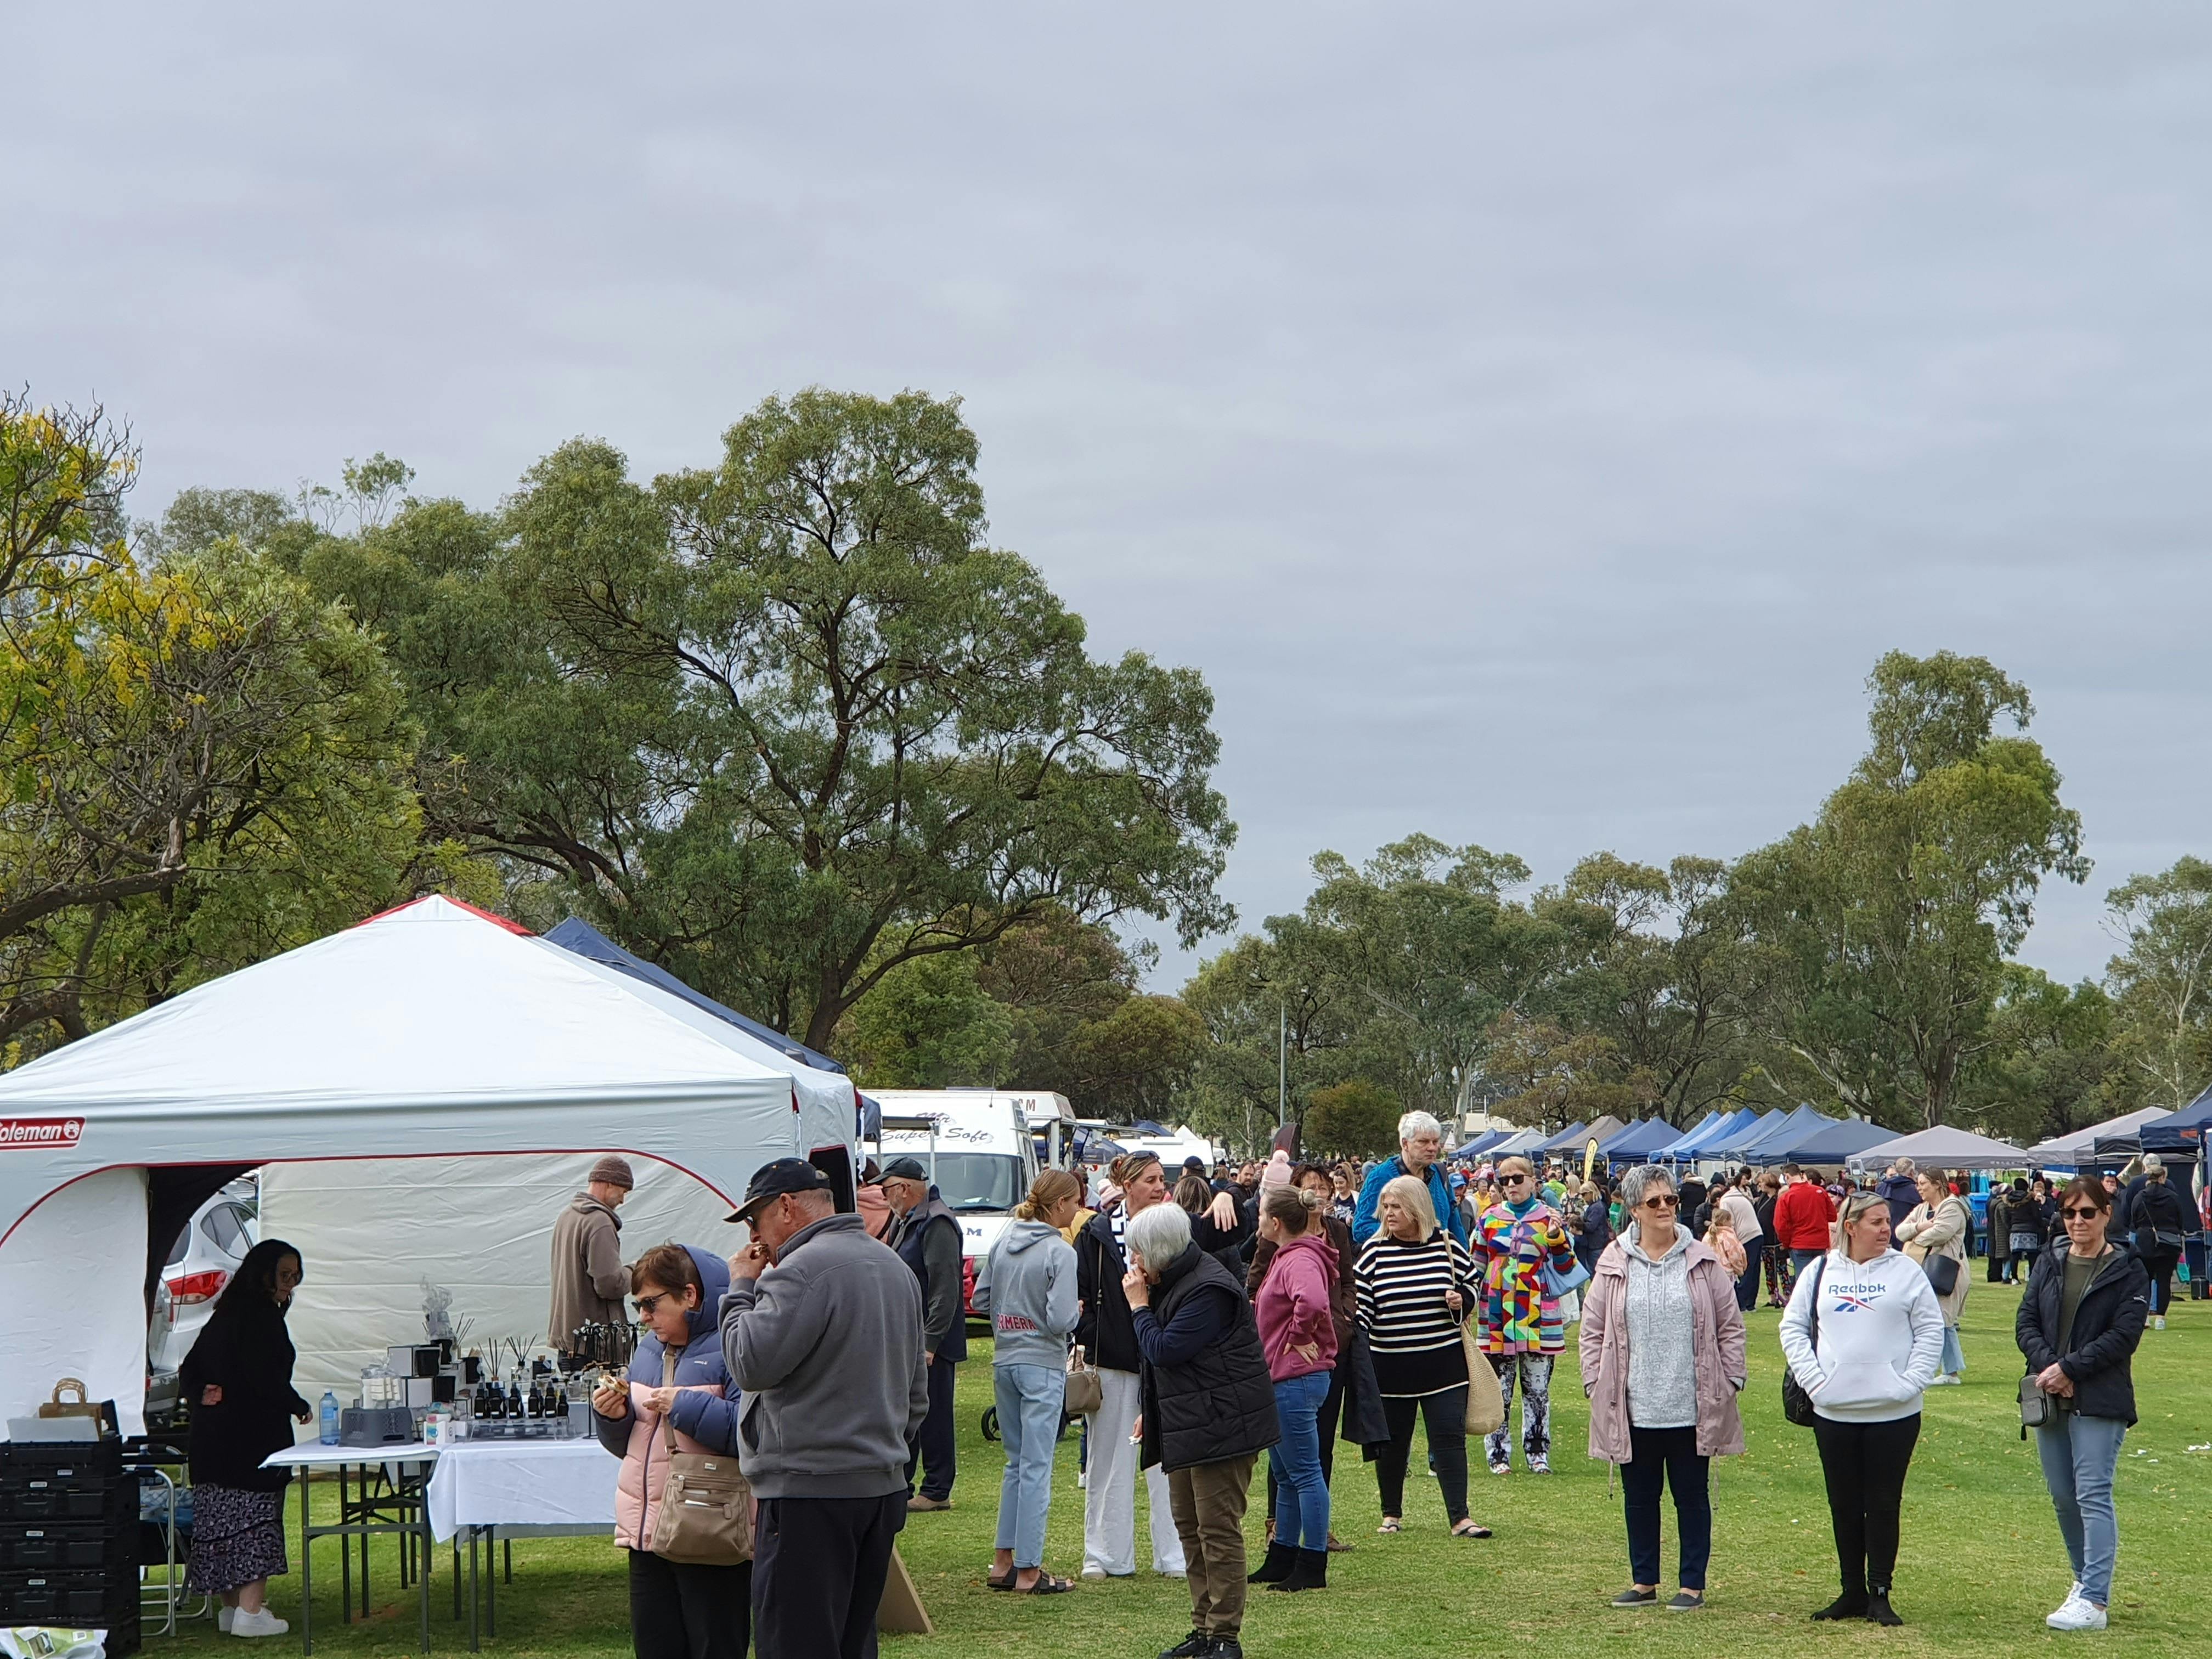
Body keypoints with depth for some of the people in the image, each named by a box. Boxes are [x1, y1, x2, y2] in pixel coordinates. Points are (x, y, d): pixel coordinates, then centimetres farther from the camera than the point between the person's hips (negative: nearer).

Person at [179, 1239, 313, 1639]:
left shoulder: (226, 1314, 15)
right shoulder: (263, 1317, -13)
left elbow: (190, 1370, 15)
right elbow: (267, 1380, -19)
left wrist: (202, 1397, 0)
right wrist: (298, 1407, -4)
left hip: (214, 1436, 9)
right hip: (253, 1436, -9)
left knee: (225, 1517, 11)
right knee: (257, 1516, -6)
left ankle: (231, 1607, 17)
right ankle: (251, 1610, -9)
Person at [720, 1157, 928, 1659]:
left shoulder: (804, 1270, -15)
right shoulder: (896, 1269, 17)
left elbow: (751, 1363, -18)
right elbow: (916, 1394, 23)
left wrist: (741, 1289, -4)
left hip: (809, 1493, -9)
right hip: (883, 1486, 9)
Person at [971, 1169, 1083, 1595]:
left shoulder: (1003, 1243, 5)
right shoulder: (1060, 1252, -15)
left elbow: (981, 1300, 10)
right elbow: (1061, 1320, -20)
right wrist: (1075, 1315, 0)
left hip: (1004, 1362, 7)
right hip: (1042, 1364, -7)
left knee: (1017, 1462, 17)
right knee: (1036, 1467, -2)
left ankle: (1003, 1561, 18)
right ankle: (1028, 1571, 1)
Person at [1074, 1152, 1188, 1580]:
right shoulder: (1098, 1235, 1)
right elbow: (1079, 1295, 0)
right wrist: (1088, 1340, -8)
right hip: (1113, 1362, -1)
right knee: (1109, 1460, 6)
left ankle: (1174, 1556, 8)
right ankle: (1106, 1556, 13)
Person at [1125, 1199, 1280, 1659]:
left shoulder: (1208, 1290, -20)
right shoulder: (1172, 1281, 14)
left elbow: (1164, 1350, -23)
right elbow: (1157, 1354, 25)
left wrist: (1139, 1305, -12)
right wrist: (1151, 1410, 23)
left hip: (1221, 1426, -11)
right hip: (1187, 1424, 11)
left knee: (1218, 1528, -8)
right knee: (1188, 1524, 14)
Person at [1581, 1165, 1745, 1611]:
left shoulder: (1703, 1261, 1)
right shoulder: (1614, 1264, 3)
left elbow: (1730, 1326, 5)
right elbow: (1593, 1329, 7)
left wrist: (1729, 1382, -1)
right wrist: (1596, 1384, 0)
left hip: (1693, 1407, -1)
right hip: (1633, 1408, 1)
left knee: (1692, 1497, 6)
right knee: (1639, 1497, 10)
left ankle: (1692, 1584, 14)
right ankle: (1644, 1581, 21)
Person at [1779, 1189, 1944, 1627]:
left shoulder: (1906, 1271, 0)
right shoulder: (1820, 1272, 5)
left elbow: (1931, 1331, 1)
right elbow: (1793, 1327, 9)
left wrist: (1910, 1382, -9)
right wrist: (1813, 1378, -3)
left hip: (1894, 1412, -2)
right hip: (1834, 1411, 2)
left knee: (1884, 1504, 2)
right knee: (1845, 1505, 8)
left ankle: (1880, 1595, 9)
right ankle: (1853, 1593, 18)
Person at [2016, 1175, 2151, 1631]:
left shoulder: (2128, 1271, -4)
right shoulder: (2048, 1266, 11)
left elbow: (2124, 1335, -11)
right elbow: (2025, 1322, 6)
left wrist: (2069, 1368, -16)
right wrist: (2047, 1365, -12)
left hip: (2099, 1401, -6)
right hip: (2050, 1396, 6)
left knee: (2093, 1495, -11)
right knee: (2063, 1496, 11)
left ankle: (2094, 1601, -15)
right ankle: (2086, 1580, 28)